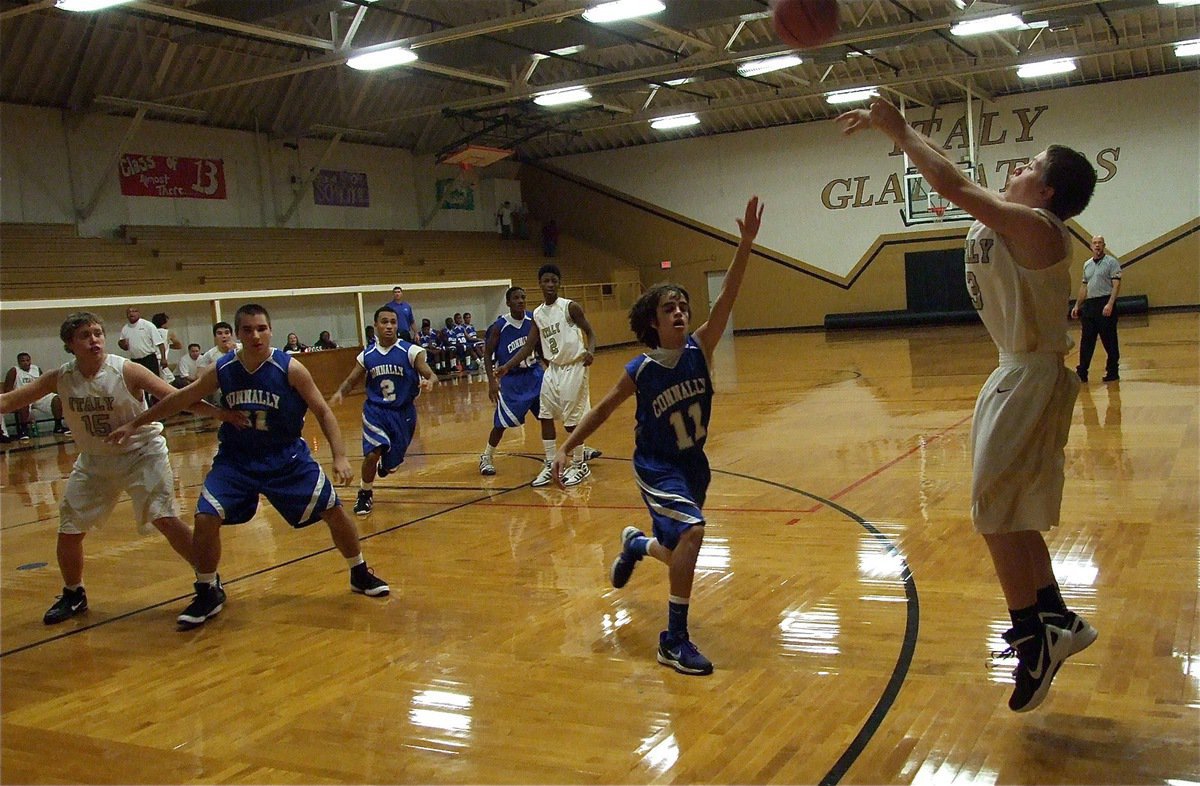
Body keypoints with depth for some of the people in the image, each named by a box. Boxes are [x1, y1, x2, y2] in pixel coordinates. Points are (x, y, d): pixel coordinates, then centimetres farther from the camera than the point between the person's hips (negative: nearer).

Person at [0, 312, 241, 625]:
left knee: (165, 519, -16)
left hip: (142, 454, -4)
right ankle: (73, 595, 33)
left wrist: (218, 413, -33)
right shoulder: (60, 378, -10)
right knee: (68, 530, 8)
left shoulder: (127, 371, -20)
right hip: (95, 460, 4)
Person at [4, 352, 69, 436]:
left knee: (58, 399, -17)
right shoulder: (14, 371, 2)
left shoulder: (37, 369, 18)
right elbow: (7, 389, -4)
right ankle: (23, 430, -31)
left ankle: (58, 427, -9)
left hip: (39, 395, 5)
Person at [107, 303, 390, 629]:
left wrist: (339, 456, -22)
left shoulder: (290, 369, -17)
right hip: (236, 459, 1)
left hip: (287, 457, -1)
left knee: (333, 509, -3)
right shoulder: (221, 370, -10)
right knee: (205, 518, -14)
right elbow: (180, 398, 3)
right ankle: (208, 593, 9)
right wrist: (134, 423, 8)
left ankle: (360, 574, 23)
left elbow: (323, 412, -12)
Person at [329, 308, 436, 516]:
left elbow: (430, 375, -15)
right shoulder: (367, 355, -2)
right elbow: (351, 381, 7)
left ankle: (385, 463, 50)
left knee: (392, 463, 10)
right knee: (372, 452, -22)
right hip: (375, 410, 0)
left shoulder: (411, 351, -10)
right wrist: (339, 392, -14)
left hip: (403, 412, 0)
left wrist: (430, 382, -39)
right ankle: (365, 494, 4)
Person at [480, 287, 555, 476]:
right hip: (511, 378, -3)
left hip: (534, 373, 3)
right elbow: (487, 354, -9)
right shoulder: (499, 326, -16)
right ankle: (486, 457, 26)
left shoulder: (533, 320, -6)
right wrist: (492, 381, -17)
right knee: (502, 422, 3)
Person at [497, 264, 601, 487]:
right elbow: (529, 346, 11)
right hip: (552, 369, 6)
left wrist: (590, 351, -26)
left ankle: (580, 465, 12)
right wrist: (506, 367, 4)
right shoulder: (537, 314, 8)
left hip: (573, 368, -6)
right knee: (546, 417, 4)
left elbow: (590, 333, -5)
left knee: (571, 420, -3)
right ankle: (550, 465, 14)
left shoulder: (570, 307, -9)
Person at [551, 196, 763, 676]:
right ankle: (674, 641, -17)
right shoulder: (640, 371, -16)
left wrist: (747, 241, -37)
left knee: (679, 554, 15)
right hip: (656, 465, -5)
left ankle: (635, 544, 53)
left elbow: (728, 297, -26)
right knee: (692, 531, -29)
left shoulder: (700, 348, -12)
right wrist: (566, 448, -4)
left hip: (694, 462, 5)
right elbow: (604, 409, -1)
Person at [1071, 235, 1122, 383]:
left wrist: (1110, 304, -22)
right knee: (1086, 340, 7)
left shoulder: (1111, 262, -4)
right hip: (1089, 304, 6)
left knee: (1109, 341, 1)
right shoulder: (1087, 264, 16)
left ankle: (1112, 372, 10)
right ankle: (1081, 373, 10)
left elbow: (1116, 284, -11)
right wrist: (1077, 305, 16)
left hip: (1105, 305, -6)